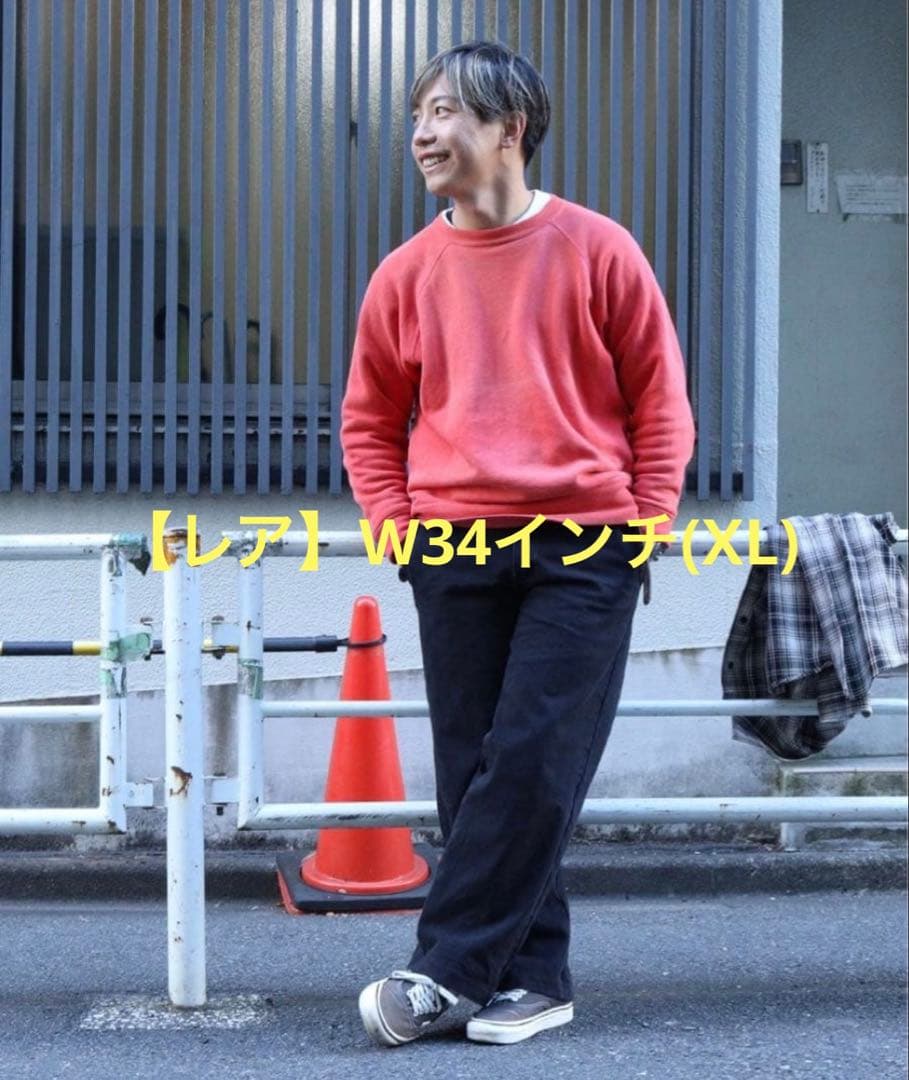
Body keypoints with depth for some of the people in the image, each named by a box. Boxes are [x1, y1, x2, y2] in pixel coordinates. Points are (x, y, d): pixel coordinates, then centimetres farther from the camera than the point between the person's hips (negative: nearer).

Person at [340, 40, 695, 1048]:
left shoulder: (596, 250, 0)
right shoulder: (407, 272, 8)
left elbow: (660, 397, 4)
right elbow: (369, 418, 16)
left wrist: (647, 524, -3)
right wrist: (396, 527, 4)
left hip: (583, 551, -3)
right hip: (455, 552, 3)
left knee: (533, 766, -10)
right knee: (476, 771, 3)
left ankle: (444, 967, -2)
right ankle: (534, 979, 12)